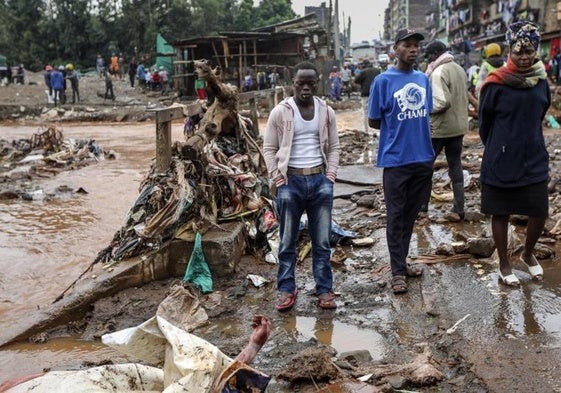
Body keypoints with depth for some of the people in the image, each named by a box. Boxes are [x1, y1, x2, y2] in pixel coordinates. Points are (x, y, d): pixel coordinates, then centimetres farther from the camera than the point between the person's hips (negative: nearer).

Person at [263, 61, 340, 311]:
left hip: (320, 180, 2)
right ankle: (286, 289, 17)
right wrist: (278, 180, -7)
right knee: (288, 241, 6)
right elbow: (269, 148, 1)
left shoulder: (327, 112, 5)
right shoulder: (280, 112, -3)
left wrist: (330, 177, 0)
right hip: (290, 181, -2)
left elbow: (333, 147, 11)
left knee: (322, 241, 8)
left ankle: (324, 289, 17)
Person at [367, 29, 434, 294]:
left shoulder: (423, 79, 8)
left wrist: (416, 132, 6)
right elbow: (374, 121, -3)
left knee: (411, 213, 14)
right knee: (396, 216, 3)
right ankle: (397, 271, 12)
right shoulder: (384, 81, -7)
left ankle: (402, 261, 28)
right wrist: (399, 130, 3)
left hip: (423, 158, 5)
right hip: (396, 160, -5)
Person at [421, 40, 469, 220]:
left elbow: (442, 101, -25)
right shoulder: (459, 69, 10)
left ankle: (422, 203, 15)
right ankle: (458, 209, 10)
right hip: (459, 126, 8)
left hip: (440, 128, -8)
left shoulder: (439, 72, -17)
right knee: (455, 166, 10)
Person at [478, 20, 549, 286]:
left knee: (539, 213, 6)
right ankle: (504, 264, 25)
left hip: (534, 161, 4)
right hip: (501, 162, -4)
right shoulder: (496, 84, -12)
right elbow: (484, 122, 0)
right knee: (501, 214, 8)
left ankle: (528, 253, 34)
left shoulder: (542, 82, 2)